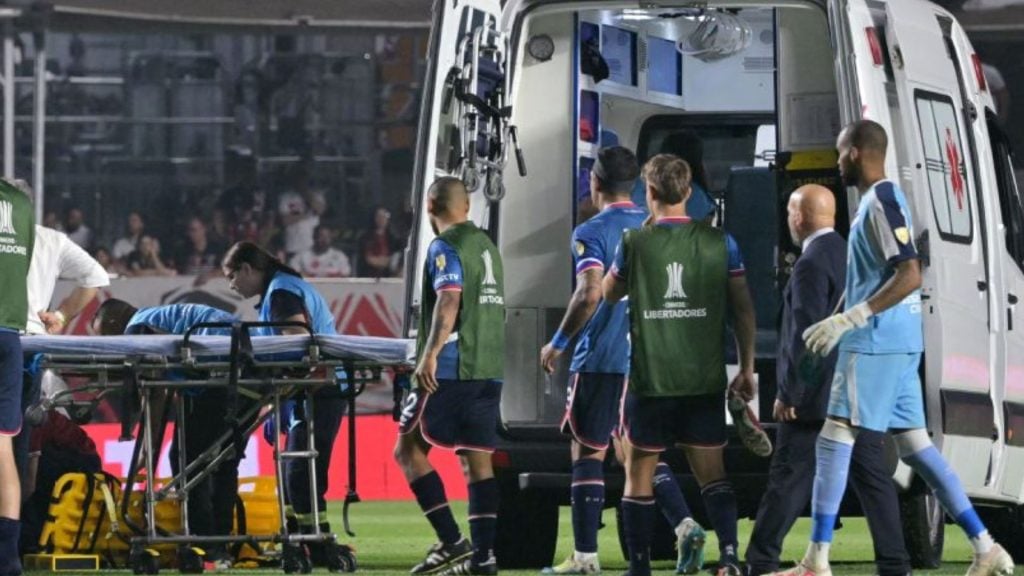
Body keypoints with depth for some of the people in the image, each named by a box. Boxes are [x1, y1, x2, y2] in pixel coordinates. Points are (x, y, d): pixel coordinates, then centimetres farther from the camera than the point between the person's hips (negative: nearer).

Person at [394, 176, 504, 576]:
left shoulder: (445, 247, -7)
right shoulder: (487, 247, 18)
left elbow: (449, 300, -22)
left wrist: (430, 354, -29)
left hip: (450, 370, -8)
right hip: (489, 371, 8)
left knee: (408, 449, 0)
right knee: (478, 461, 6)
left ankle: (451, 542, -9)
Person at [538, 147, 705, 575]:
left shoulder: (592, 232, -9)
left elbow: (589, 295, -20)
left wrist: (558, 344, -8)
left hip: (602, 359, -6)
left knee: (587, 452, 2)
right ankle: (685, 526, -5)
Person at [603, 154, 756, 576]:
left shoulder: (635, 243, -5)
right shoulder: (719, 243, -1)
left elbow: (609, 293, 14)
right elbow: (744, 310, 1)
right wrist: (746, 369, 9)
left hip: (649, 382, -2)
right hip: (705, 382, 2)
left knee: (639, 475, 9)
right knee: (712, 473, 9)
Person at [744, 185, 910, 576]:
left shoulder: (812, 265, -14)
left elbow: (806, 334, -19)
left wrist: (788, 393, -14)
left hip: (817, 396, -7)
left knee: (789, 480, -3)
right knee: (873, 478, 6)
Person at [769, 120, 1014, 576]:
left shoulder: (882, 202, -13)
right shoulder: (882, 200, 17)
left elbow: (909, 276, -22)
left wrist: (846, 320, -24)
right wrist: (842, 323, 27)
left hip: (874, 346, -10)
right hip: (898, 345, 10)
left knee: (833, 441, -7)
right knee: (915, 445, 9)